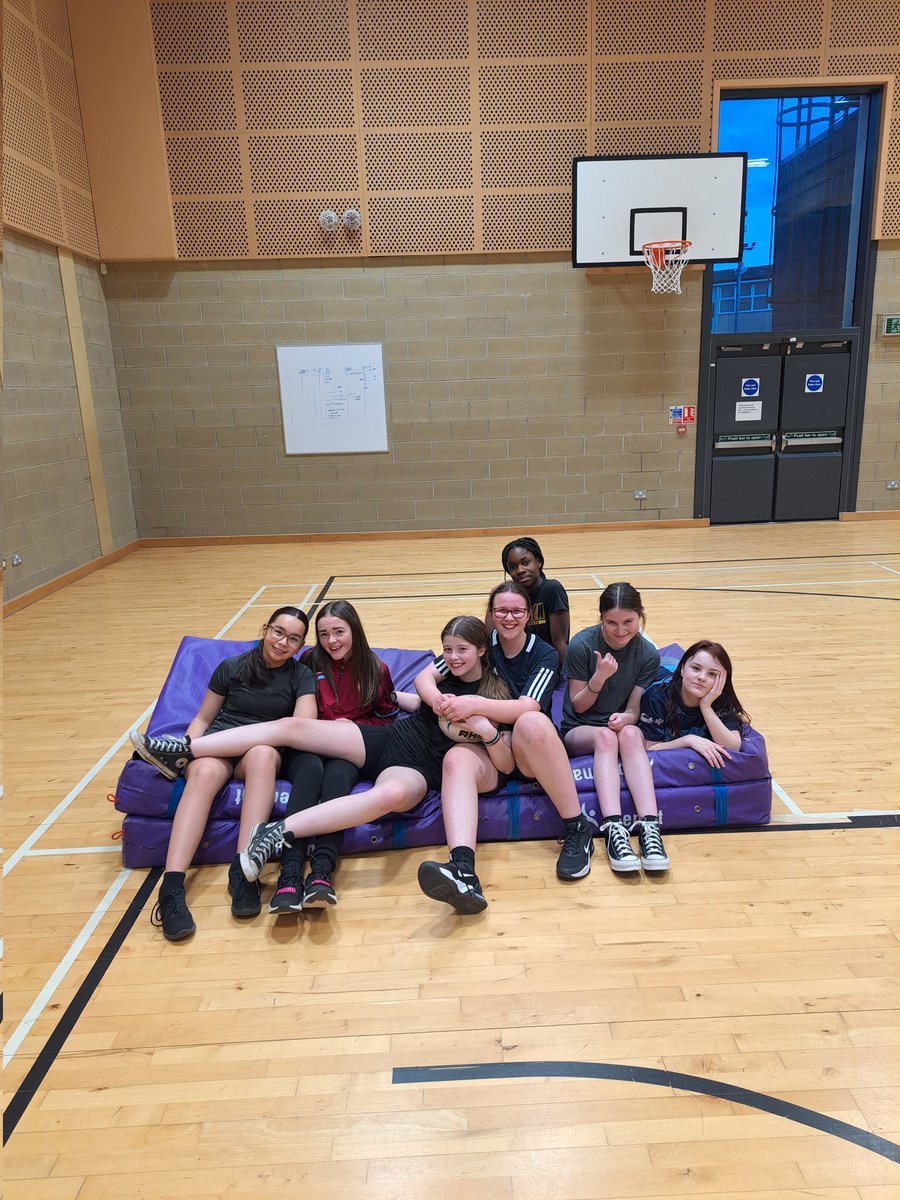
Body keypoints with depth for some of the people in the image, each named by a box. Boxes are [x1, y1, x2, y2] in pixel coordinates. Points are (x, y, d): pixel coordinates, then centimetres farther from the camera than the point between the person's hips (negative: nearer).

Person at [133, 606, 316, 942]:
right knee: (204, 772, -37)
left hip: (264, 750, 0)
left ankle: (242, 871, -45)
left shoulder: (301, 676, 9)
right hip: (218, 744, 1)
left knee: (263, 752, -39)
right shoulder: (231, 667, 11)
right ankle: (172, 887, -46)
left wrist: (252, 734, -17)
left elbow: (303, 726, -6)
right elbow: (203, 718, 15)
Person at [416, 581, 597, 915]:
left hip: (530, 751, -2)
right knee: (456, 759, -32)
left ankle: (578, 829, -23)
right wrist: (439, 700, -22)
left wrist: (474, 704, -29)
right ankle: (463, 873, -51)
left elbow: (528, 706, -17)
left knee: (532, 722, -37)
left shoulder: (545, 655, 0)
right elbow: (424, 676, 1)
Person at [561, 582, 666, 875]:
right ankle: (613, 829, -48)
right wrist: (599, 677, -26)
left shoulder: (648, 654, -5)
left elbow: (634, 709, -4)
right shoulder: (582, 645, -14)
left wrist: (624, 718, -29)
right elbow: (578, 706, -8)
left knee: (629, 733, -34)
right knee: (605, 736, -36)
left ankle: (649, 826, -45)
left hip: (623, 727, 2)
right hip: (578, 732, -2)